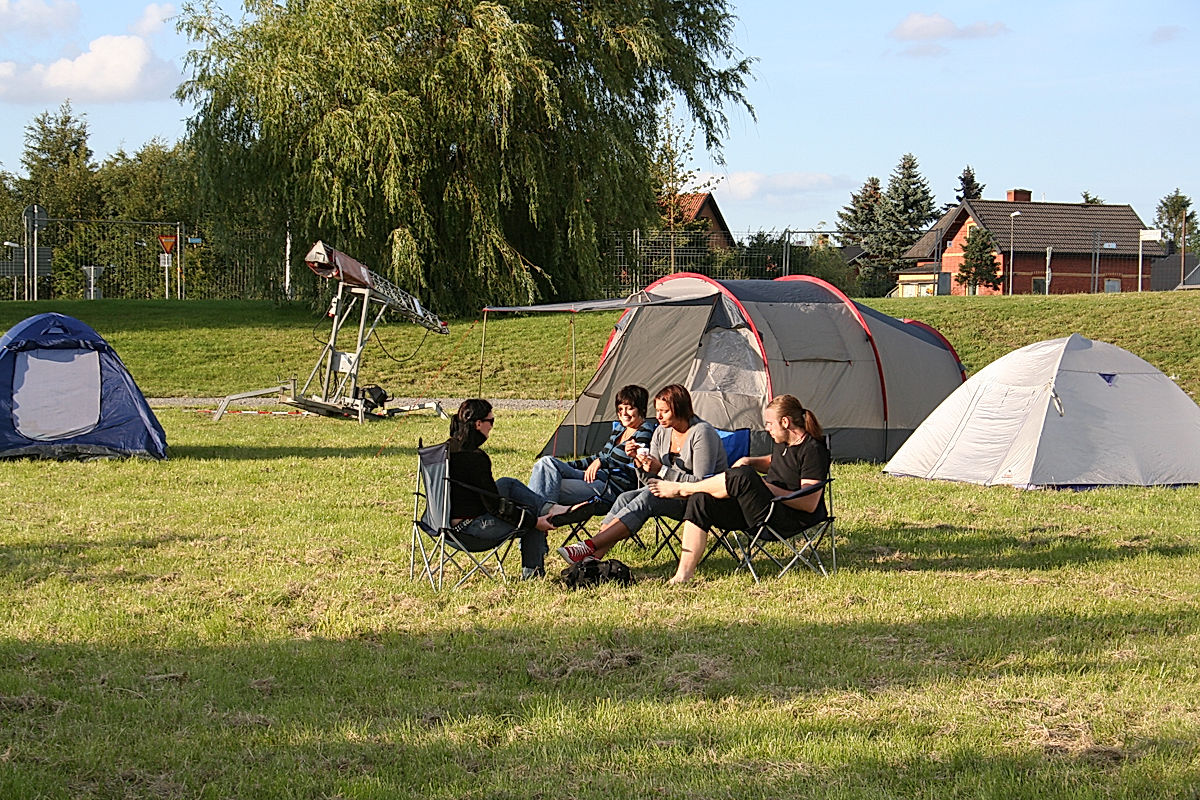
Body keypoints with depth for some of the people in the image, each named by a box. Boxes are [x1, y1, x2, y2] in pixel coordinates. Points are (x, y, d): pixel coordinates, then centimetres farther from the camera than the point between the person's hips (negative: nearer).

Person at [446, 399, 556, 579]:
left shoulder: (448, 448, 5)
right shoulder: (474, 458, -24)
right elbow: (495, 507, -21)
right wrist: (534, 521, -13)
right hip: (469, 530, -10)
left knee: (508, 484, 19)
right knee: (533, 516, 4)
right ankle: (531, 571, 18)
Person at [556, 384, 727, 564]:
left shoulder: (702, 433, -16)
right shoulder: (661, 432, 7)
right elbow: (651, 480, 10)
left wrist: (661, 470, -26)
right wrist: (638, 460, -11)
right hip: (673, 492, 8)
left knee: (647, 499, -30)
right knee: (625, 498, -18)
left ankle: (588, 547, -35)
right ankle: (594, 557, -30)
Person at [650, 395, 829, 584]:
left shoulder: (813, 450, -16)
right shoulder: (783, 442, 11)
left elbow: (810, 503, -22)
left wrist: (770, 488, -22)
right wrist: (749, 461, 14)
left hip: (792, 519, -10)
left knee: (742, 477, -31)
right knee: (701, 500, -6)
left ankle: (682, 489, -6)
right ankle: (684, 572, -12)